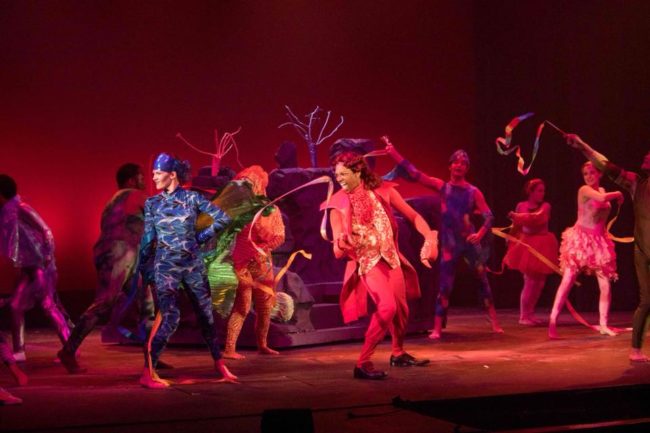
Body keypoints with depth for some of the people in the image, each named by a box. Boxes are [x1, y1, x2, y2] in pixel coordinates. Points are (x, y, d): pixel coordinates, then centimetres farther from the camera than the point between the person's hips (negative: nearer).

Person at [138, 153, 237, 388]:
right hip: (166, 265, -2)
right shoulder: (152, 203, 2)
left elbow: (223, 218, 2)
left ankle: (220, 366, 22)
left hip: (193, 263, 2)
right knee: (170, 318, -15)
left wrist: (202, 236, 3)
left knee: (205, 315, 8)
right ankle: (148, 373, -12)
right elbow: (148, 240, 7)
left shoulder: (192, 198, -1)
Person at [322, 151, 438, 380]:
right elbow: (337, 250, -11)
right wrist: (342, 243, -35)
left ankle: (398, 354, 42)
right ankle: (363, 363, -20)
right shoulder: (338, 204, -11)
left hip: (391, 258, 4)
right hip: (367, 261, -4)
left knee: (401, 309, 15)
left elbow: (413, 216, -1)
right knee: (387, 306, -25)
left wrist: (429, 237, -17)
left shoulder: (382, 191, -6)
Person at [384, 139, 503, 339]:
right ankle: (437, 329, 0)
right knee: (445, 286, -2)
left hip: (470, 242, 0)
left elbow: (489, 216, -4)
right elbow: (414, 173, -1)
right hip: (449, 244, 0)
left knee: (483, 280, 5)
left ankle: (494, 322, 15)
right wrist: (394, 153, -7)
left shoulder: (473, 192, 1)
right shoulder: (441, 186, 3)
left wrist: (480, 234, -23)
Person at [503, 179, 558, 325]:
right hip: (526, 246, -3)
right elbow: (516, 228, 7)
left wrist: (518, 217, -29)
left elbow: (537, 217, -21)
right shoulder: (521, 206, 0)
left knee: (539, 282, 5)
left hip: (541, 247, 3)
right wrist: (511, 243, 8)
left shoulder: (545, 206, 0)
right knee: (530, 281, -8)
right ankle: (524, 316, 1)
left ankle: (529, 314, 17)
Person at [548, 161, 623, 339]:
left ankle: (603, 324, 10)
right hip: (580, 239, -6)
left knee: (605, 285, 0)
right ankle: (552, 322, -9)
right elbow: (601, 198, -28)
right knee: (567, 282, -9)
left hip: (599, 241, 6)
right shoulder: (584, 190, -9)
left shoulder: (602, 190, 12)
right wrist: (618, 194, -13)